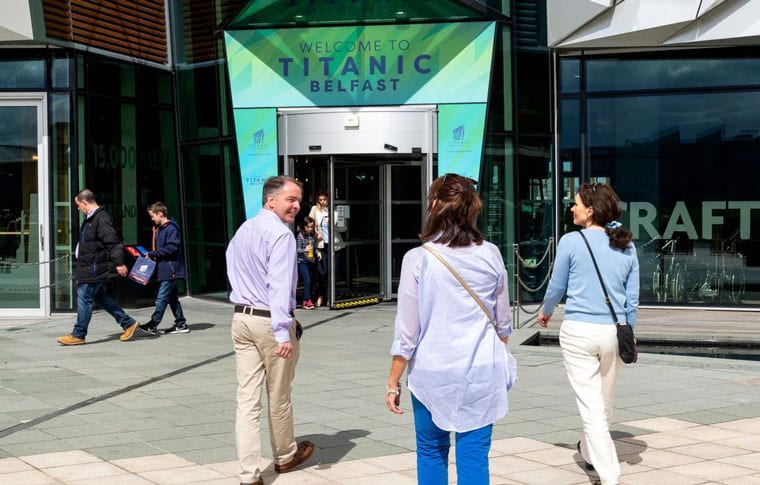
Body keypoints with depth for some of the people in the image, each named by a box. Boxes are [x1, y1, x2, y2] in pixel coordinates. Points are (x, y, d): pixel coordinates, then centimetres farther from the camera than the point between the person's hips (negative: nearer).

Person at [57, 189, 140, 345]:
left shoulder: (102, 219, -18)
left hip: (94, 270, -11)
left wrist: (119, 263, -32)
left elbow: (113, 243, -26)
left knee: (84, 299, -4)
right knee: (101, 297, 15)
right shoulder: (91, 219, 15)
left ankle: (78, 335, 4)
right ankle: (128, 323, 20)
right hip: (89, 268, 11)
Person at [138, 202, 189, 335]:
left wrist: (152, 254, -17)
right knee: (172, 298, 13)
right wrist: (151, 254, 5)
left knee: (162, 297, -9)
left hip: (170, 269, -10)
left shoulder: (171, 228, -14)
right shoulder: (159, 229, 16)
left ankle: (153, 325, -8)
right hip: (165, 269, 10)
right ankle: (181, 324, 17)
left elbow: (172, 248, -21)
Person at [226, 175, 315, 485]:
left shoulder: (242, 231, 13)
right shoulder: (280, 234, -15)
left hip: (241, 318, 7)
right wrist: (283, 334, -26)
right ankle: (285, 456, 32)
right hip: (270, 320, -7)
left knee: (247, 398, 2)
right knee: (278, 396, 12)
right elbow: (279, 286, -22)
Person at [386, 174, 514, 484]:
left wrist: (393, 383, 2)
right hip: (482, 372, 2)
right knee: (474, 456, 5)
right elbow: (503, 322, 9)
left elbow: (407, 333, -7)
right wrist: (499, 358, 26)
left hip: (432, 373, -1)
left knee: (431, 452, 15)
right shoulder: (490, 255, -1)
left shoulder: (418, 260, -9)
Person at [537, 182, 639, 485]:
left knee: (591, 405, -1)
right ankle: (590, 451, 43)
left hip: (578, 331, -4)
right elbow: (632, 299, 8)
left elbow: (556, 287, 4)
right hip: (614, 333, 5)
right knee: (604, 402, 21)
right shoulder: (626, 247, 4)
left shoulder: (572, 242, -8)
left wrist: (545, 312, 23)